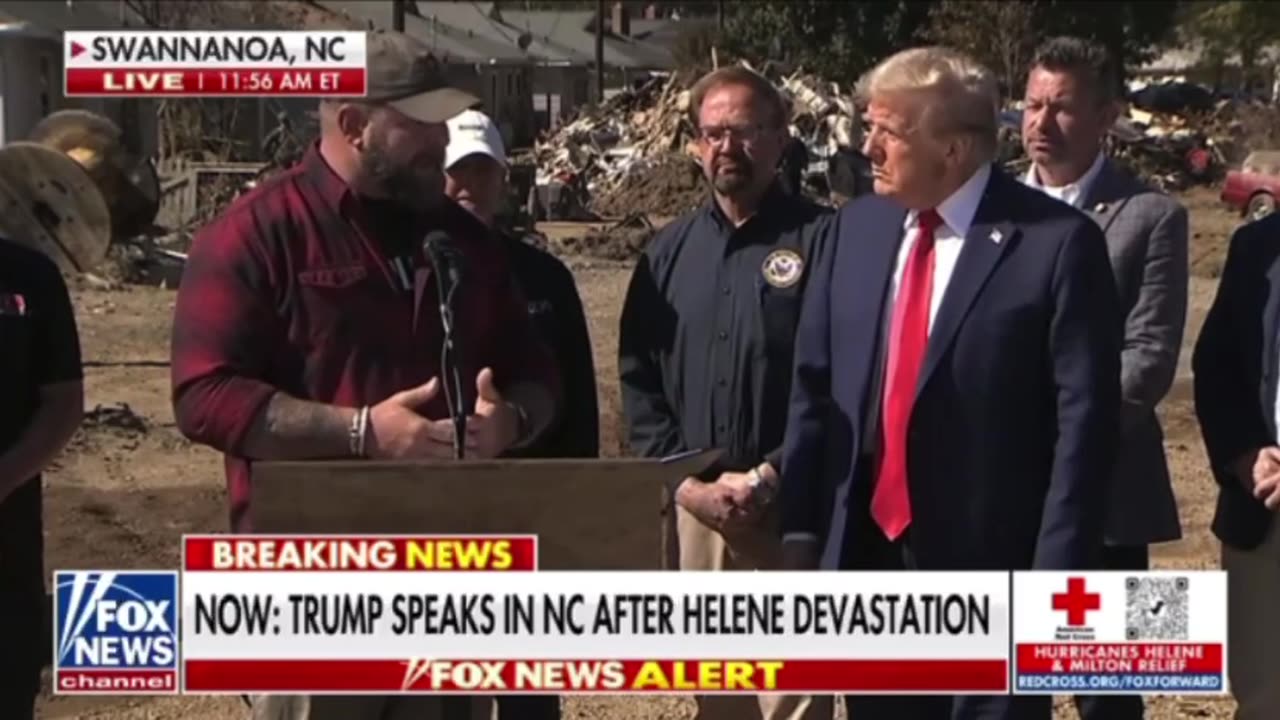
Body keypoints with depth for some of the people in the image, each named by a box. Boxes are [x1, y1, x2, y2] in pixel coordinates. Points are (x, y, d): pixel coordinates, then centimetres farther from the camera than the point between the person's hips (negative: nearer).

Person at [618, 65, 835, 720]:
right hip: (695, 509, 5)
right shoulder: (669, 250, 12)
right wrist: (685, 482, -4)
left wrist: (768, 480, -15)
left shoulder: (822, 239, -3)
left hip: (791, 511, -4)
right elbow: (638, 377, 9)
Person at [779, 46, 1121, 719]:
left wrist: (1056, 575, -14)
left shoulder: (1058, 242, -10)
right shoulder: (858, 226, 7)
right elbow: (814, 385, 10)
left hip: (989, 563, -5)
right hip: (866, 551, 5)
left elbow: (1084, 418, -12)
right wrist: (800, 529, 6)